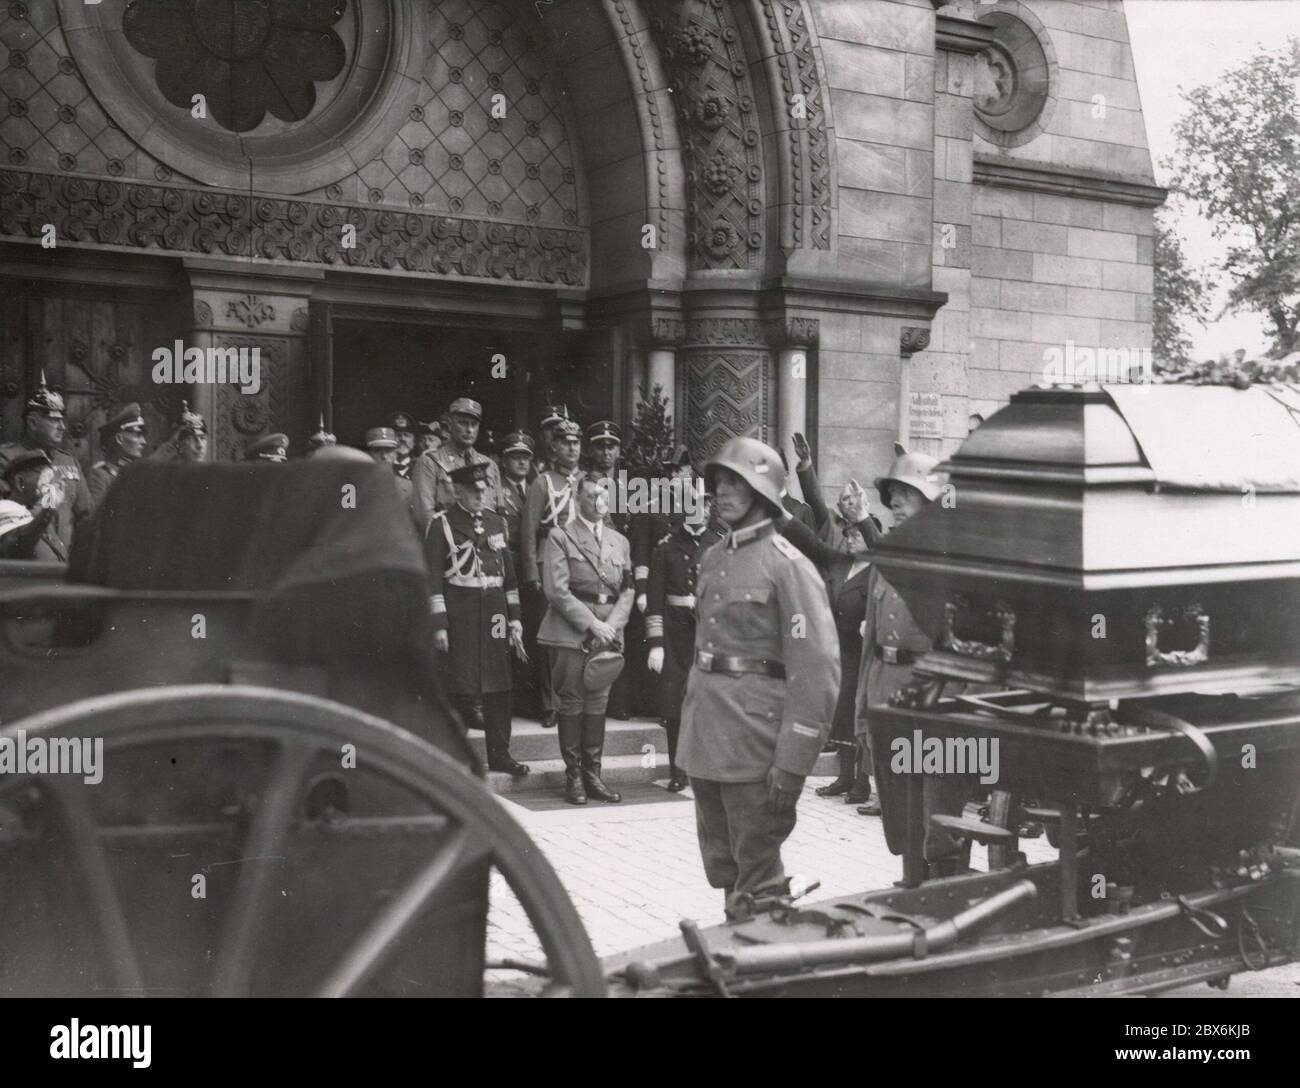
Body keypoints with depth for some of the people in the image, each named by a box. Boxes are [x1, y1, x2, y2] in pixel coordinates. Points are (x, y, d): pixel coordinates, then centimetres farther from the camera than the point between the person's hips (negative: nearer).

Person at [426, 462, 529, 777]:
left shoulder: (497, 522, 12)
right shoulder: (441, 524, -4)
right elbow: (433, 577, -7)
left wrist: (514, 617, 11)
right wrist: (438, 624, -12)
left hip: (494, 612, 5)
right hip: (459, 614, -5)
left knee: (498, 686, 7)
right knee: (462, 686, -3)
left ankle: (499, 753, 18)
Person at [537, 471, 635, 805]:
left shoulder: (619, 541, 16)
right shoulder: (560, 537, 0)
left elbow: (627, 591, 12)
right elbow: (557, 590, -9)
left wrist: (612, 624, -4)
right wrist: (591, 623, -13)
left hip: (608, 634, 4)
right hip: (570, 633, -4)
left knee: (598, 705, 6)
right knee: (571, 704, -1)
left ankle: (592, 775, 13)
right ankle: (573, 777, 7)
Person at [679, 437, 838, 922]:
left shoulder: (788, 566, -11)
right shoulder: (713, 559, 12)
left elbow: (817, 670, -16)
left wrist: (792, 763, -19)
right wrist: (690, 727, 12)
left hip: (754, 742, -7)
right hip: (704, 740, 7)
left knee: (756, 877, 2)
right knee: (721, 864, 18)